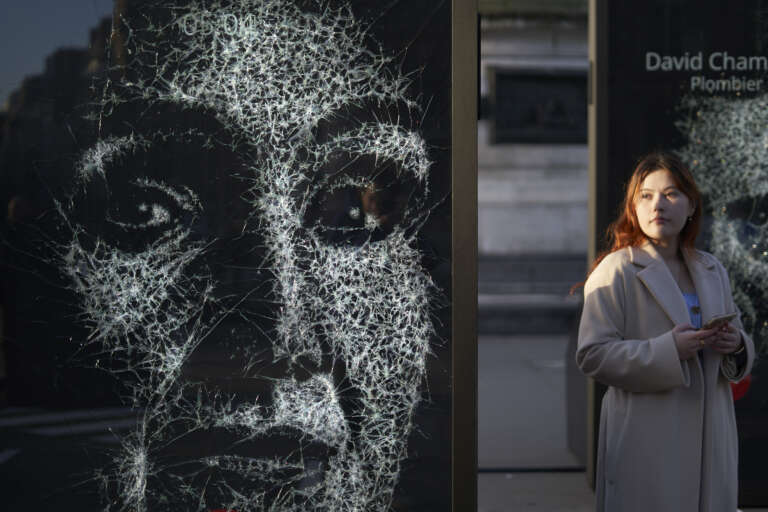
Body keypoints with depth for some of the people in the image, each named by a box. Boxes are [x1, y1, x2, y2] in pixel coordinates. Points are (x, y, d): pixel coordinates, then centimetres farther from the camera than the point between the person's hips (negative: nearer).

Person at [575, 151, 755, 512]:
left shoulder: (711, 271, 14)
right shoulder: (616, 271, -5)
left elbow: (741, 341, 22)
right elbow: (592, 354, -13)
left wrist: (736, 345, -3)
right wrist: (668, 351, -23)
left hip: (709, 437, 6)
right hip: (646, 440, -6)